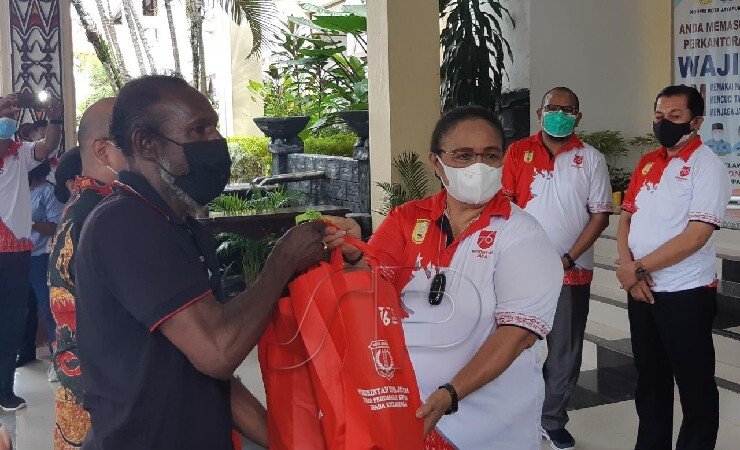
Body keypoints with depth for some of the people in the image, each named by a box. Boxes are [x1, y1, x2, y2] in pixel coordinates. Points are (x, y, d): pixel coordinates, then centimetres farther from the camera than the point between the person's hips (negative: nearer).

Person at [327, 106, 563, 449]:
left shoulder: (520, 235, -9)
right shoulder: (406, 219, 1)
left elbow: (520, 330, -17)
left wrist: (451, 394, -26)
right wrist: (352, 256, -30)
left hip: (487, 420, -2)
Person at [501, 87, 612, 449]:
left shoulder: (592, 159, 1)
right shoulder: (518, 152, 2)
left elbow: (600, 216, -1)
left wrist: (568, 259, -11)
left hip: (572, 271, 0)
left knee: (565, 350, 7)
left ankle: (553, 420, 23)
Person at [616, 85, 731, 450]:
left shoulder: (707, 166, -10)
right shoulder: (647, 163, 11)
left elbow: (695, 236, -19)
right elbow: (626, 219, 11)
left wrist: (638, 269, -14)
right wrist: (628, 268, -7)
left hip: (686, 294, -7)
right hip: (641, 292, 7)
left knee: (695, 386, 5)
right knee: (649, 378, 18)